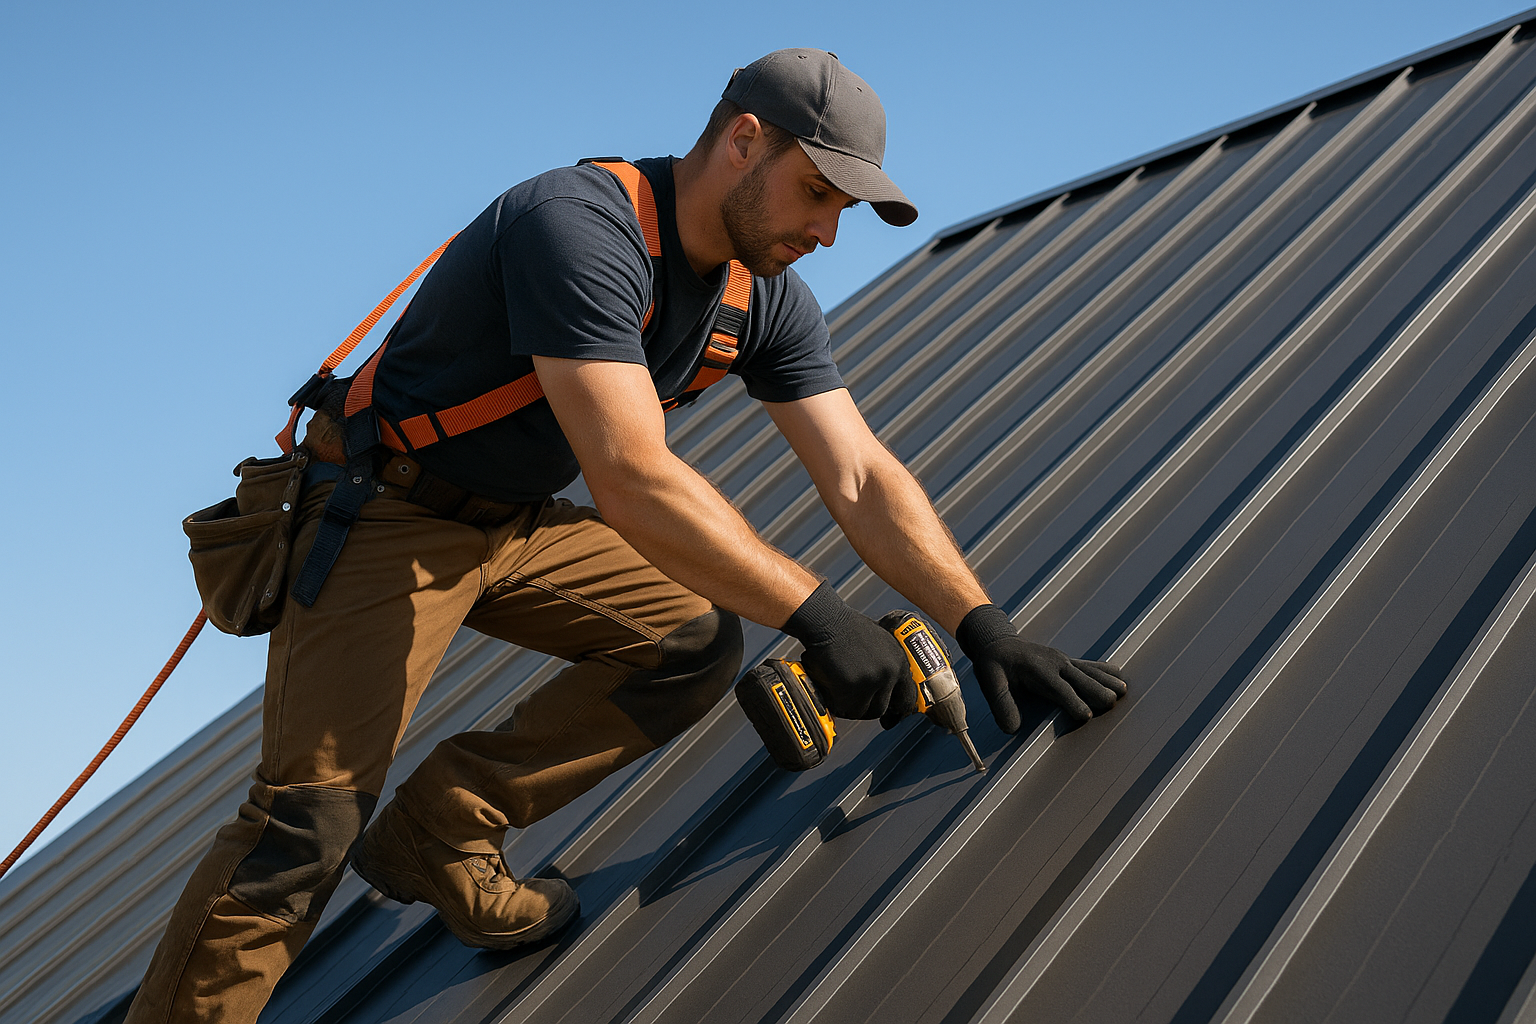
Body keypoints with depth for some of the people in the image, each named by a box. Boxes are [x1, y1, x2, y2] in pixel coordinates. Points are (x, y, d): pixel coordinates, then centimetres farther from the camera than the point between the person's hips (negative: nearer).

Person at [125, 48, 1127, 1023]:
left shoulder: (767, 301, -2)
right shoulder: (582, 226, -29)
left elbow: (861, 475, -5)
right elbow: (632, 477, -37)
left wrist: (982, 623, -15)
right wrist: (810, 607, -35)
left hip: (523, 527, 8)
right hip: (387, 518, -8)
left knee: (699, 640, -5)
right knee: (312, 822, -17)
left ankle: (438, 832, 2)